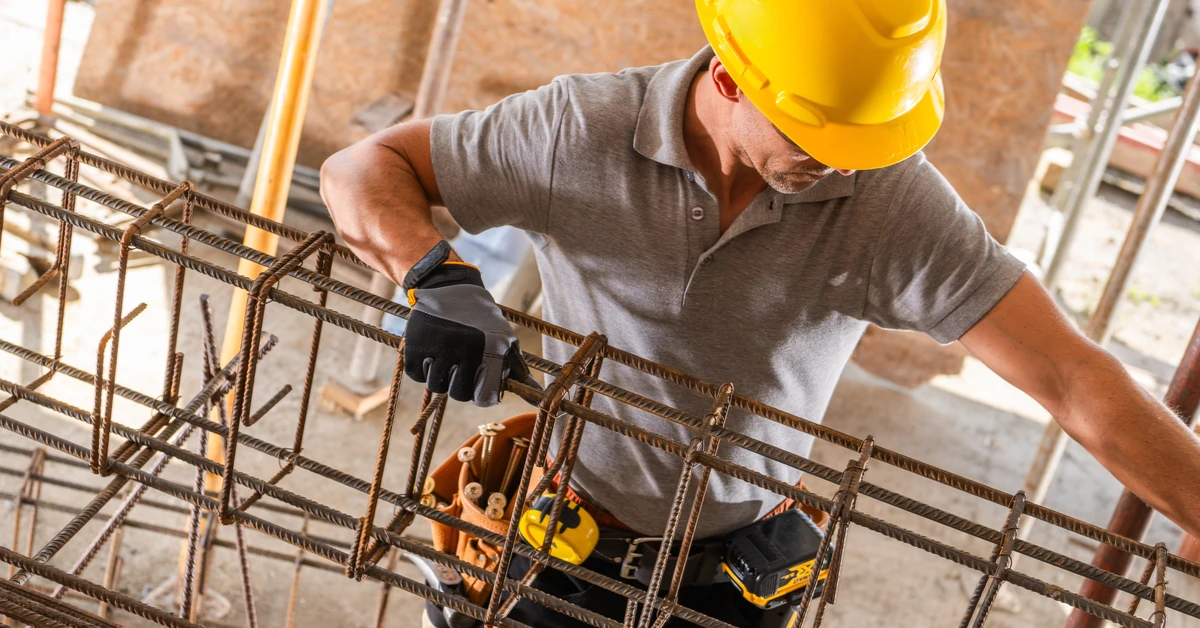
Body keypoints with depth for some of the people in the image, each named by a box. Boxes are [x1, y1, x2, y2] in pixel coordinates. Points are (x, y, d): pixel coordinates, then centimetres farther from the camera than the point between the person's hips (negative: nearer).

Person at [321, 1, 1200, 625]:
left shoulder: (895, 201, -22)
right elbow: (363, 170, -15)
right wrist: (436, 276, -35)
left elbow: (1074, 379, -22)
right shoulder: (582, 132, -22)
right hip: (566, 537, 0)